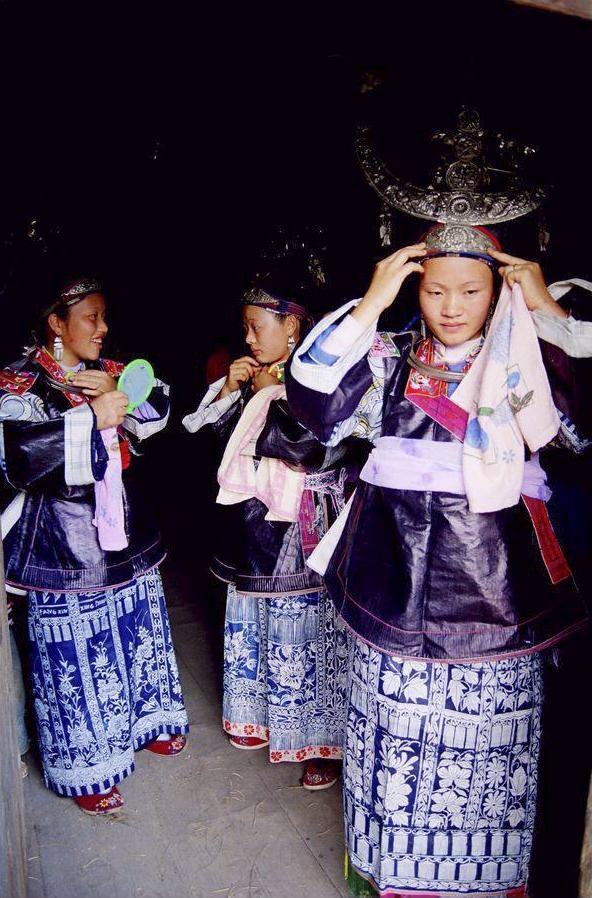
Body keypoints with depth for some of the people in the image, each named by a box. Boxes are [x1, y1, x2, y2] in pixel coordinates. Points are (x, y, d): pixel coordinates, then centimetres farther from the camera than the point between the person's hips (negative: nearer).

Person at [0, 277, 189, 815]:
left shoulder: (106, 373, 9)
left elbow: (159, 409, 2)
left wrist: (116, 389, -15)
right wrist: (92, 417, -28)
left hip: (124, 533, 7)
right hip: (64, 543, -6)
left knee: (137, 635, 19)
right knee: (77, 654, 4)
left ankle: (146, 723, 42)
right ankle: (84, 769, 24)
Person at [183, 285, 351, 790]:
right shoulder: (255, 378, 9)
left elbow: (306, 448, -26)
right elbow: (215, 431, 14)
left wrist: (267, 395, -14)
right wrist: (228, 389, -3)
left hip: (300, 535, -8)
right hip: (254, 527, 8)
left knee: (305, 636, 2)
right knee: (254, 627, 20)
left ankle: (323, 739, 21)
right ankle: (264, 717, 40)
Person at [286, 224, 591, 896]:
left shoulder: (529, 366, 2)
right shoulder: (389, 361, 3)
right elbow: (315, 404, -10)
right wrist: (370, 306, -12)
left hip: (493, 594, -1)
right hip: (395, 584, 1)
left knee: (486, 757, 11)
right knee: (394, 744, 15)